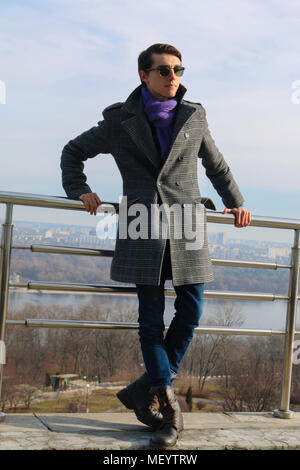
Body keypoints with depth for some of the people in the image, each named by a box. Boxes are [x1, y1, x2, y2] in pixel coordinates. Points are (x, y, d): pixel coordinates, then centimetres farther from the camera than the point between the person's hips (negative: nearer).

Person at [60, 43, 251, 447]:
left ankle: (146, 390, 10)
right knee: (151, 319, -4)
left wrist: (234, 201, 26)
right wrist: (80, 191, 8)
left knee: (191, 311, -4)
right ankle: (169, 408, 4)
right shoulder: (121, 121, 7)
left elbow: (215, 163, 27)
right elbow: (74, 152, 19)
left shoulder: (194, 116, 13)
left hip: (187, 222, 2)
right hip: (144, 225, -2)